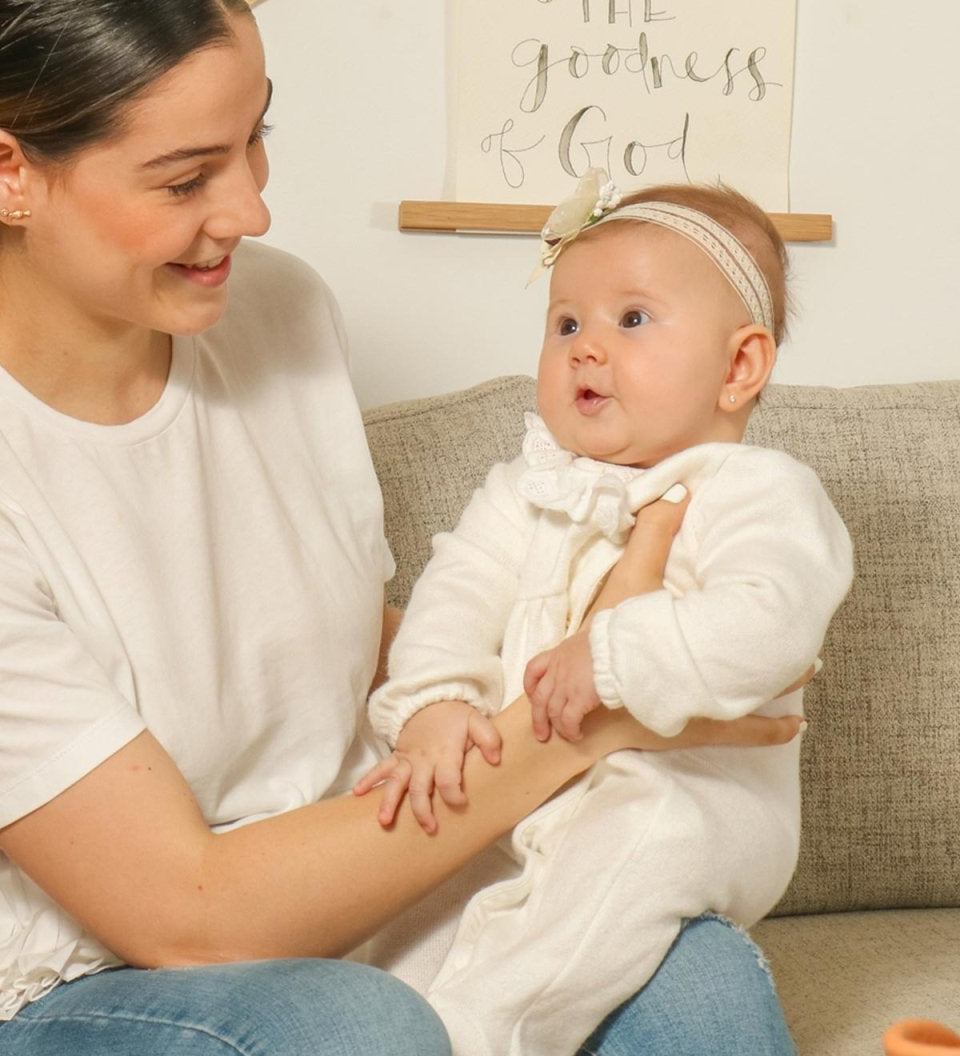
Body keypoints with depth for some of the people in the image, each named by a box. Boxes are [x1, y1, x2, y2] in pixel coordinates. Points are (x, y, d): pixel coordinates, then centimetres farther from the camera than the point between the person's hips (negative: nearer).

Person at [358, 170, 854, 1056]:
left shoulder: (761, 493, -7)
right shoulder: (529, 490, 12)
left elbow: (769, 624, -26)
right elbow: (459, 592, 0)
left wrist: (616, 658, -32)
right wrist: (433, 704, -20)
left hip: (699, 794, -6)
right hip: (523, 787, 7)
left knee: (649, 835, -37)